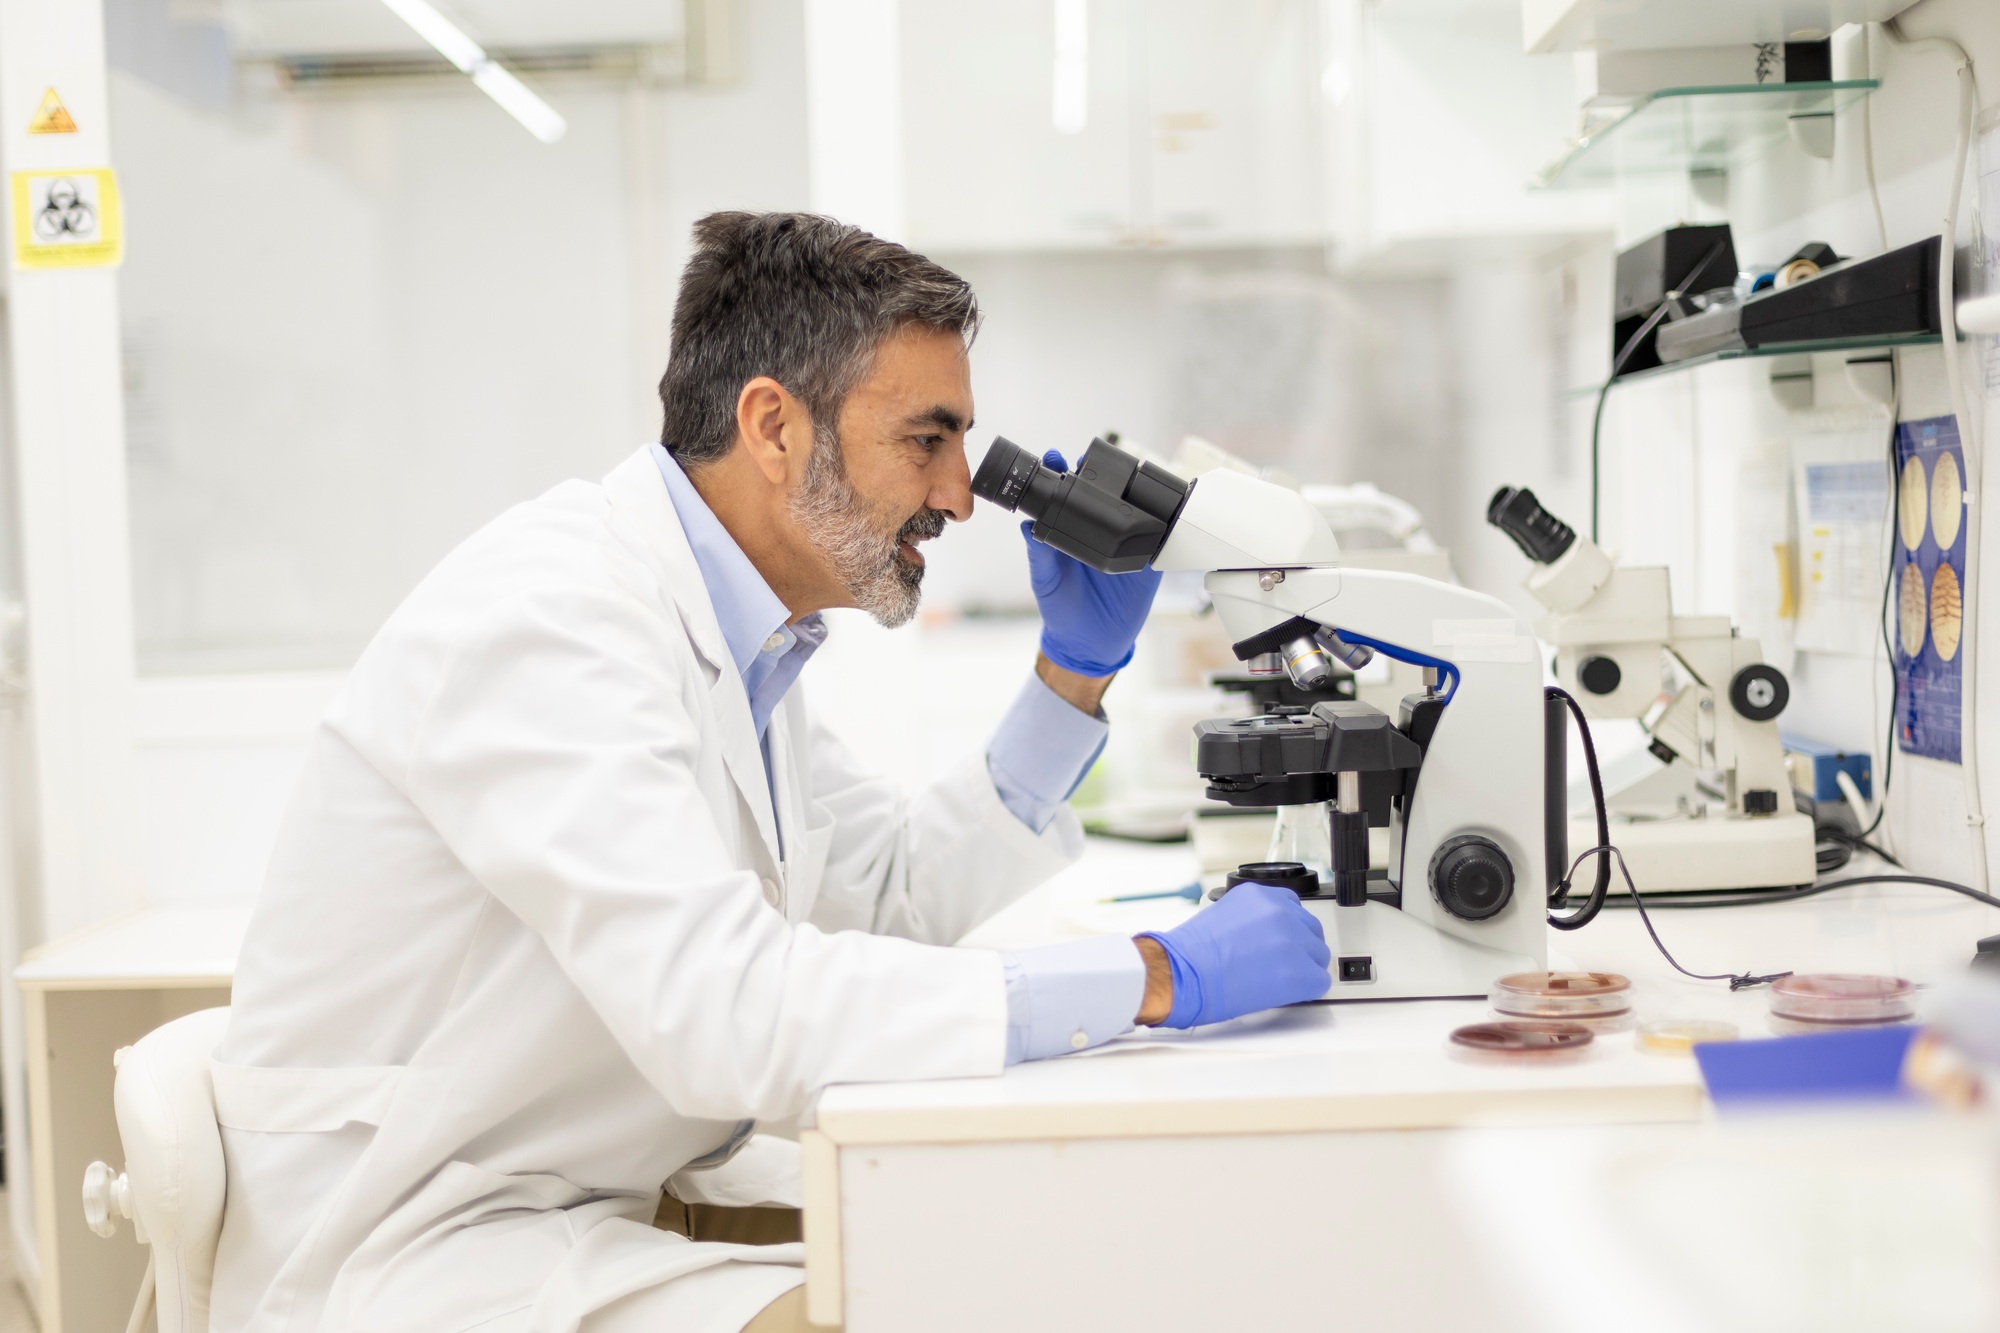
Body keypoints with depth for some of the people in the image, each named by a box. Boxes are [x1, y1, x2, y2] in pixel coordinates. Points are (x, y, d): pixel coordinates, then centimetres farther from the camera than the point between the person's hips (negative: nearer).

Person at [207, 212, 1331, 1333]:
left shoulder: (734, 623, 7)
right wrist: (1153, 979, -29)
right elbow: (721, 1010, -33)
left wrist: (1076, 670, 5)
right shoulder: (546, 616, -23)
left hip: (613, 1193, 9)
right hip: (414, 1242, -9)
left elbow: (901, 896, 15)